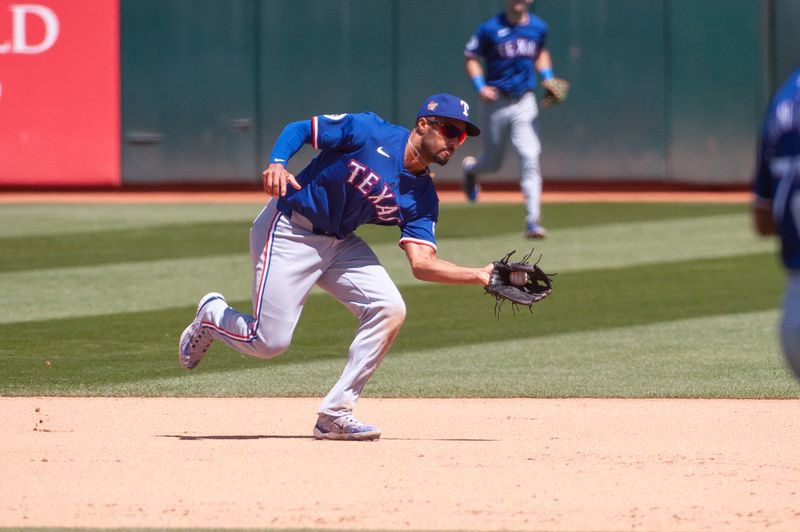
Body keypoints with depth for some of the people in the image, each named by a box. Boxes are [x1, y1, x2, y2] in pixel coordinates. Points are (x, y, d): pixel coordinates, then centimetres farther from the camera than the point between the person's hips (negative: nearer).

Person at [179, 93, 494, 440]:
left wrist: (479, 276, -22)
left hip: (340, 244, 6)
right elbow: (299, 129, -9)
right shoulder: (369, 133, -16)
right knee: (270, 342, -12)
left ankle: (335, 414, -6)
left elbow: (422, 264, -9)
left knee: (389, 310, -15)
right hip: (289, 232, -6)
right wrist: (276, 164, -28)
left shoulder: (422, 197, -1)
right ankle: (213, 315, 25)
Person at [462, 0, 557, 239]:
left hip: (524, 104, 2)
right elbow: (471, 58, -1)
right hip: (495, 103, -2)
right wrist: (480, 87, -15)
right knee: (493, 163, 10)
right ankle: (471, 168, 49)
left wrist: (548, 78, 7)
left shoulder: (538, 27, 4)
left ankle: (533, 221, -14)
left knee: (530, 158, -14)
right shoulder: (490, 29, -8)